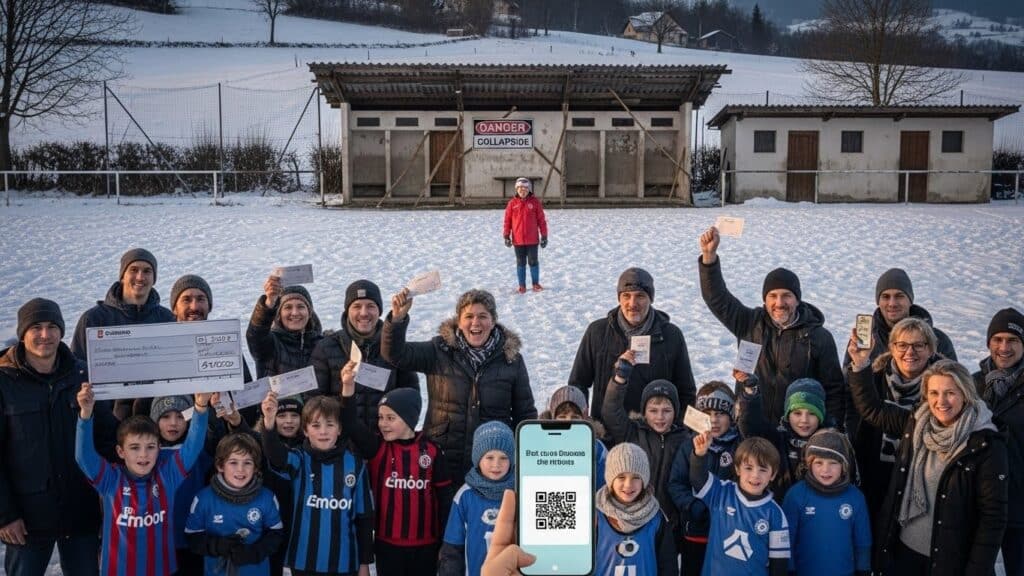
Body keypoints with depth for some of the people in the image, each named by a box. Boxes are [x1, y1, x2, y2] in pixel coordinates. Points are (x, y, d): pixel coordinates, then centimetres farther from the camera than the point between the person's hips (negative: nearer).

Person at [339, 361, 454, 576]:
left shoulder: (432, 450, -4)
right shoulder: (376, 447, -4)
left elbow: (444, 496, 1)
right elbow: (350, 425, -21)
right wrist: (348, 388, -36)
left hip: (425, 544, 0)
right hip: (388, 542, 1)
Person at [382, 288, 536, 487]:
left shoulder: (511, 360, 3)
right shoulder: (440, 351, 1)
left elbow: (525, 414, 9)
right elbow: (396, 354, -11)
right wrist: (397, 319, -28)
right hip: (442, 465, 0)